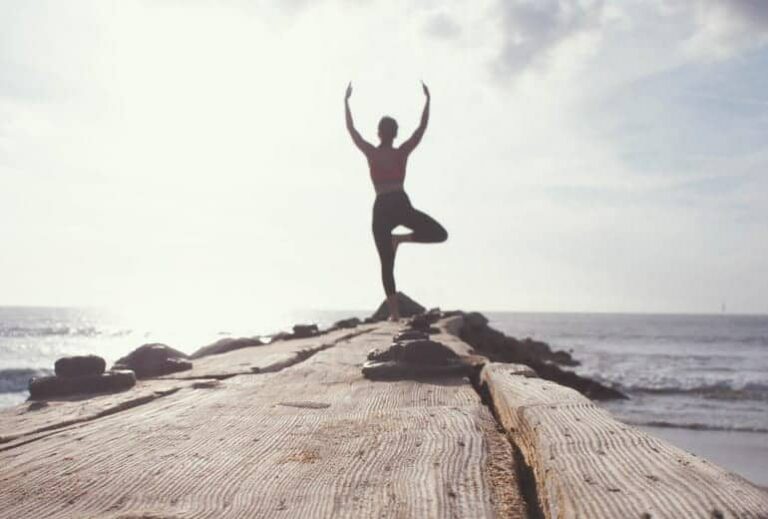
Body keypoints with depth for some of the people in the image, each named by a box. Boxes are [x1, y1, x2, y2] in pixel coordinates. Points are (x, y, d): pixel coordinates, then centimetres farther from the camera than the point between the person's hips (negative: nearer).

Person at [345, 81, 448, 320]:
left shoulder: (371, 153, 5)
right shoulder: (402, 152, 4)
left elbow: (351, 128, 13)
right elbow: (422, 127, 12)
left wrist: (346, 101, 21)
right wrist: (427, 99, 18)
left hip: (381, 209, 2)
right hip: (401, 205, -2)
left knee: (387, 265, 4)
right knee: (440, 234, 12)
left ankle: (395, 313, -5)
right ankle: (401, 238, -7)